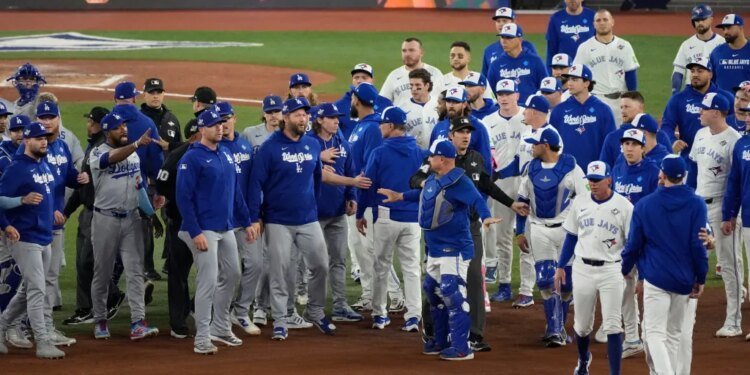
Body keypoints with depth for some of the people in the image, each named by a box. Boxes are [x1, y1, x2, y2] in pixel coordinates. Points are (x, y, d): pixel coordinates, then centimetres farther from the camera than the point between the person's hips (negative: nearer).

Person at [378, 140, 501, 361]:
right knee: (432, 291, 19)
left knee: (452, 293, -16)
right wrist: (400, 197, 37)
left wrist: (485, 217, -50)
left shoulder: (458, 181, -19)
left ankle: (461, 348, -16)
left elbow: (477, 200, -32)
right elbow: (423, 194, 31)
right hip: (434, 250, 11)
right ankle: (440, 340, 32)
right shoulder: (432, 181, 9)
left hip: (454, 249, -11)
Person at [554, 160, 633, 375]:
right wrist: (560, 267, 9)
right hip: (583, 269, 4)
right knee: (582, 325, 13)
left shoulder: (624, 206, -7)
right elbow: (571, 236, 12)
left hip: (611, 271, -4)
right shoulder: (580, 203, 4)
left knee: (613, 325, -8)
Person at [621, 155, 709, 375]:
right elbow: (698, 245, -5)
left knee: (655, 332, -6)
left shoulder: (644, 205, -3)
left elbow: (634, 243, 3)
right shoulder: (696, 204, -4)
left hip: (655, 277, -2)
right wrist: (700, 278, 4)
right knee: (674, 333, 16)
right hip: (684, 280, 2)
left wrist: (625, 270, 20)